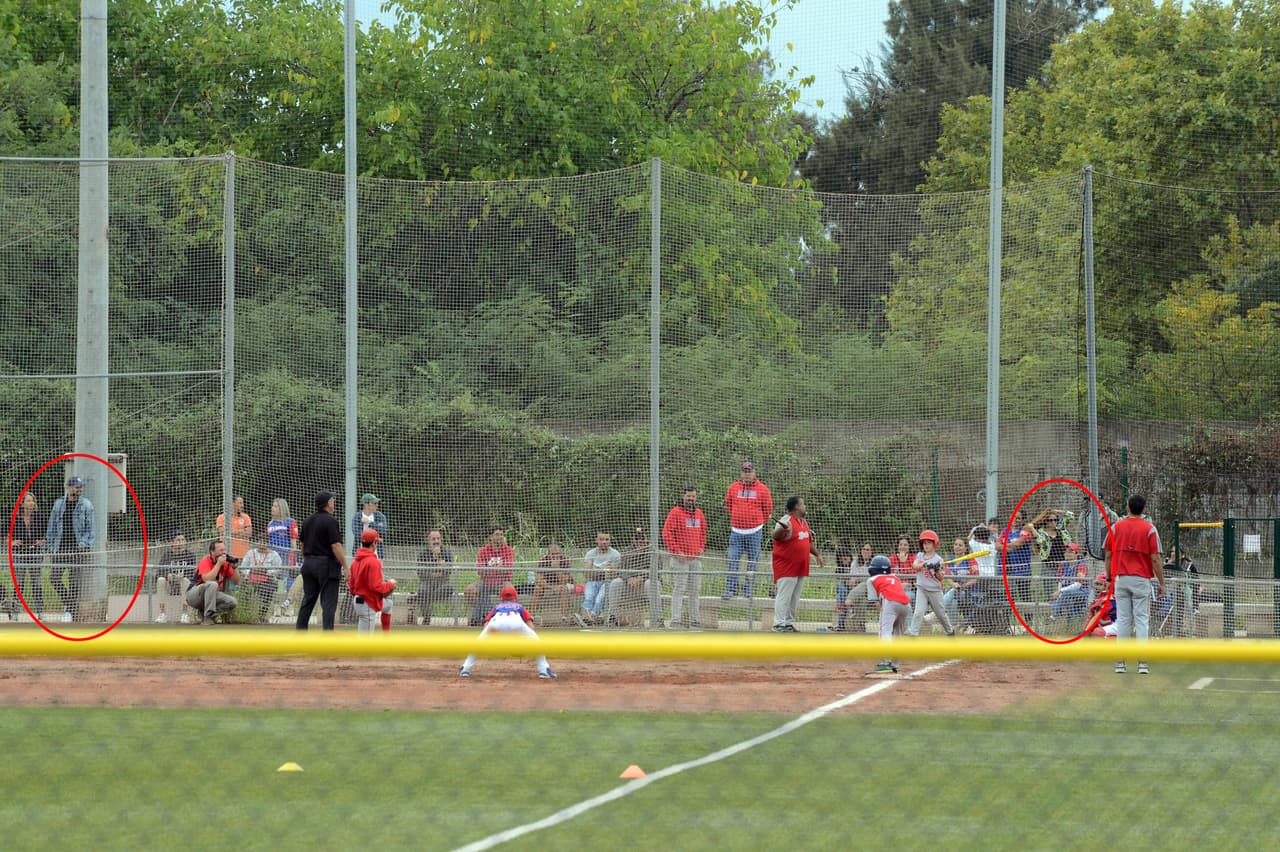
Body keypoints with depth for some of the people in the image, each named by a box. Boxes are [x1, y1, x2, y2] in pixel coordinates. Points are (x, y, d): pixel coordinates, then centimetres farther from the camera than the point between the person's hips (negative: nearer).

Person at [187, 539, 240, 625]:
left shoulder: (225, 563, 3)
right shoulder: (205, 562, -16)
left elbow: (236, 581, 5)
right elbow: (207, 580, -33)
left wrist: (234, 567, -11)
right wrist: (219, 564, -28)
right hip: (193, 595, -7)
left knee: (232, 602, -12)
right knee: (212, 584, -35)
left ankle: (203, 613, -3)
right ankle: (207, 617, -35)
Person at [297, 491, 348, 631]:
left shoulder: (307, 521, 11)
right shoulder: (330, 521, -13)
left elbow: (303, 545, 17)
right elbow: (335, 546, -18)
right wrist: (345, 567, -16)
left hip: (308, 563, 7)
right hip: (326, 564, -7)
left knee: (308, 600, 13)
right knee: (328, 602, -4)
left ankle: (300, 631, 15)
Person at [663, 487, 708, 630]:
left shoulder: (699, 514, 13)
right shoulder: (675, 513, -7)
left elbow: (703, 533, 26)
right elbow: (667, 534, -11)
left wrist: (701, 548, 11)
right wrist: (677, 551, -16)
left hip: (696, 558, 6)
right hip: (680, 559, -6)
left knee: (695, 590, 9)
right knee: (679, 589, -9)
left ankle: (695, 620, 14)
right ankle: (676, 620, -10)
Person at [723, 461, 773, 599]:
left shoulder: (762, 489, 0)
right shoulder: (733, 488, 5)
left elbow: (768, 510, 9)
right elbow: (728, 504, 19)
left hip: (754, 532, -1)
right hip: (736, 531, 1)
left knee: (753, 562, 2)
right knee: (733, 561, -4)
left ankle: (749, 591, 5)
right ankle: (730, 589, -4)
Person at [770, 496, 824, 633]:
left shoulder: (804, 522, 16)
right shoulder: (786, 520, -13)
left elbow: (809, 542, 27)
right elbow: (775, 536, -28)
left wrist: (817, 554, 23)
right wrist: (781, 529, -49)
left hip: (800, 567, 9)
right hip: (786, 567, -9)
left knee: (795, 597, 12)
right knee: (784, 595, -9)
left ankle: (789, 622, 19)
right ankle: (779, 624, -8)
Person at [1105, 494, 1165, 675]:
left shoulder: (1116, 527, 3)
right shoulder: (1149, 529, -5)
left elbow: (1108, 556, 5)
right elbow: (1155, 559, -8)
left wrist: (1109, 578, 14)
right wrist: (1161, 583, -1)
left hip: (1121, 578, 2)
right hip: (1141, 580, -2)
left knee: (1122, 620, 6)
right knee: (1142, 619, 0)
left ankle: (1120, 662, 5)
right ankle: (1142, 663, -5)